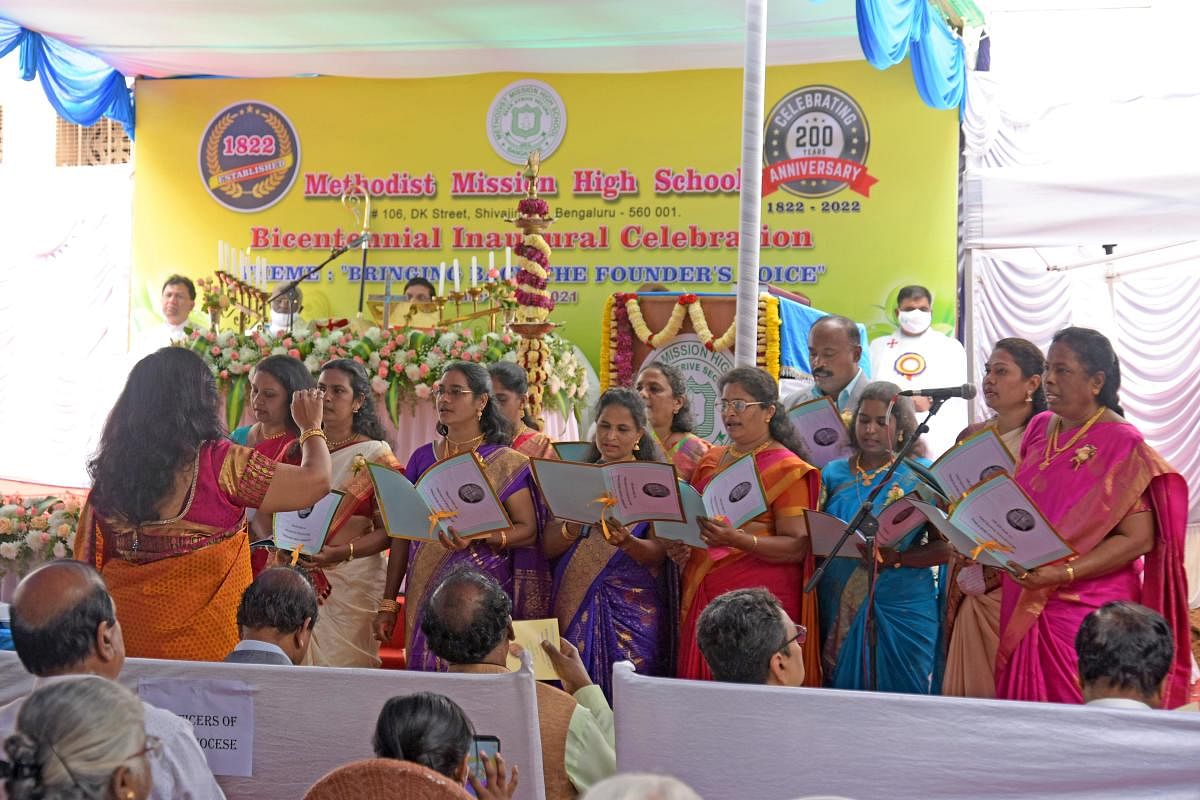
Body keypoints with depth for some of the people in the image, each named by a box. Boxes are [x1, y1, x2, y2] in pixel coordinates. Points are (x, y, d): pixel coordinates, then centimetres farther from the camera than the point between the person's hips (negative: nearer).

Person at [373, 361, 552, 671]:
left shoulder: (506, 463, 0)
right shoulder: (422, 458, 10)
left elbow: (528, 530, -5)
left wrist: (476, 538, -22)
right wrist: (388, 603, 8)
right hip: (425, 597, 3)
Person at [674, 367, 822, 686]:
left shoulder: (787, 469, -4)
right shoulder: (710, 461, 14)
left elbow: (797, 547, -12)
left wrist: (738, 540, -26)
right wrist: (679, 544, 3)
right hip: (702, 594, 6)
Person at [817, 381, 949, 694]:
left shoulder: (922, 475, 0)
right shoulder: (834, 473, 9)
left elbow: (945, 547, -6)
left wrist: (895, 558, -19)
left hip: (903, 609, -2)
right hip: (840, 608, 3)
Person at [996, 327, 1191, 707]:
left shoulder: (1121, 444, -10)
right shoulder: (1040, 428, 9)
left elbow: (1138, 538, -15)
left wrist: (1063, 573, -22)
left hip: (1088, 611, -6)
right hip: (1026, 605, 6)